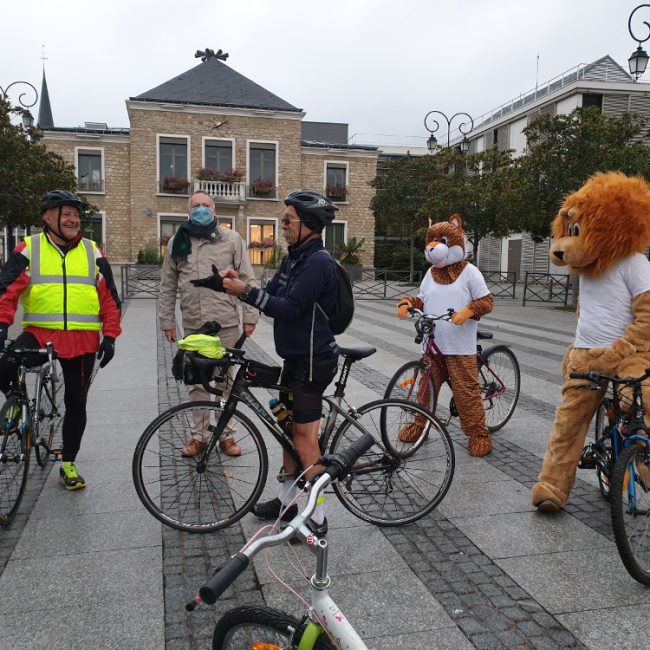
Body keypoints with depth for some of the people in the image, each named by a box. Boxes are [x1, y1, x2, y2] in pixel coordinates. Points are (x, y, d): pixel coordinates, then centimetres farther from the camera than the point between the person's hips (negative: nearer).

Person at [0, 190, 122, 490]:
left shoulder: (92, 251, 7)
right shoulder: (29, 248, 3)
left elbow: (109, 297, 8)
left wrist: (110, 336, 1)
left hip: (82, 340, 1)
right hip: (39, 332, -1)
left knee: (76, 403, 8)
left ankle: (68, 463, 26)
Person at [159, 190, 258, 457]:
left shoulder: (231, 239, 1)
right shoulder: (177, 242, 8)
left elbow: (248, 279, 0)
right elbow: (168, 286, 12)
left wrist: (250, 316, -5)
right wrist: (167, 322, 8)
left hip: (226, 324, -2)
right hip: (193, 325, 2)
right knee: (197, 383, 10)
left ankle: (227, 435, 19)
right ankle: (199, 435, 23)